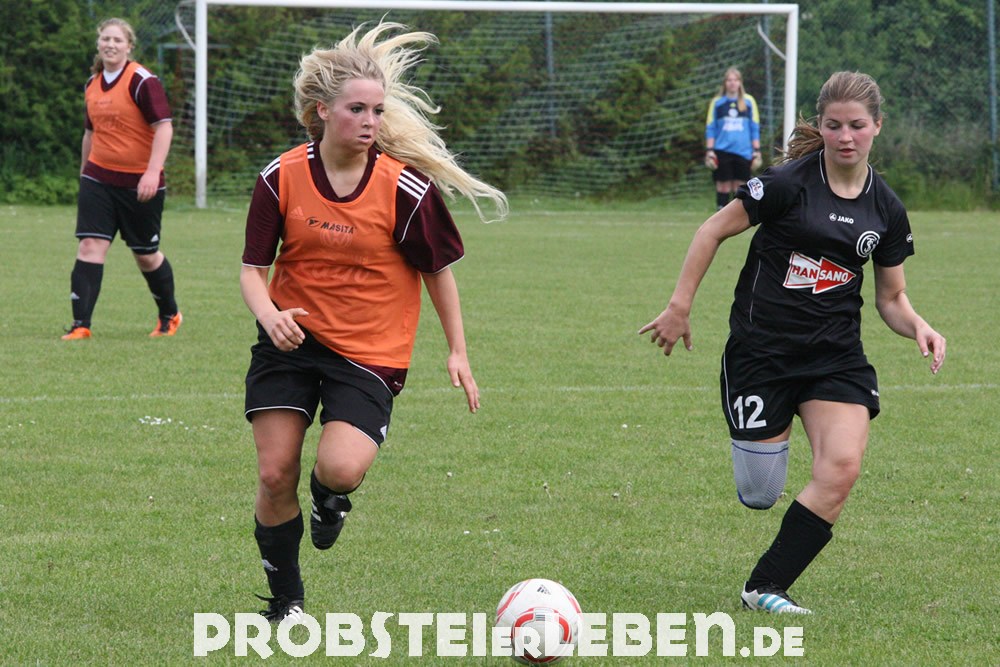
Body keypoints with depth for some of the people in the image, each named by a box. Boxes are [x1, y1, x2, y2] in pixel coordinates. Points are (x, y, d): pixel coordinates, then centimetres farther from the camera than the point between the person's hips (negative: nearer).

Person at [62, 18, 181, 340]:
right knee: (90, 245, -10)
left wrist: (153, 172, -27)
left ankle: (169, 315, 32)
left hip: (139, 183, -5)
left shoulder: (142, 81, -12)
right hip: (99, 178, 5)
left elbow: (164, 127, -18)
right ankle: (81, 324, -13)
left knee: (145, 255, 8)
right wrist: (83, 171, 27)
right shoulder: (92, 84, 9)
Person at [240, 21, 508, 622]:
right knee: (275, 475, -3)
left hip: (370, 351, -2)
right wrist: (270, 315, -22)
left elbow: (438, 269, 2)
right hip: (290, 340, 2)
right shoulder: (282, 178, -7)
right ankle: (286, 600, 20)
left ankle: (331, 497, 17)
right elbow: (253, 267, -1)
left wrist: (458, 353, 5)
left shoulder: (407, 188, -11)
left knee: (341, 468, -23)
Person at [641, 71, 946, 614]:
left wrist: (919, 328, -8)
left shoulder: (887, 210, 4)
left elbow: (891, 298, 13)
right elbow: (714, 230, -4)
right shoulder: (790, 183, -11)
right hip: (761, 348, -4)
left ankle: (765, 587, -4)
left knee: (841, 470, -19)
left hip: (837, 355, 4)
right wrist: (679, 306, -5)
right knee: (759, 497, -1)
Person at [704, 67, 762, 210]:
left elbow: (755, 128, 9)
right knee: (723, 186, -3)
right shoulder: (717, 102, 6)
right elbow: (710, 129, 7)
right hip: (723, 152, 0)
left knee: (740, 187, 0)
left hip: (743, 152, 0)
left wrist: (756, 152, 4)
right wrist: (709, 151, -1)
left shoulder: (748, 101, 6)